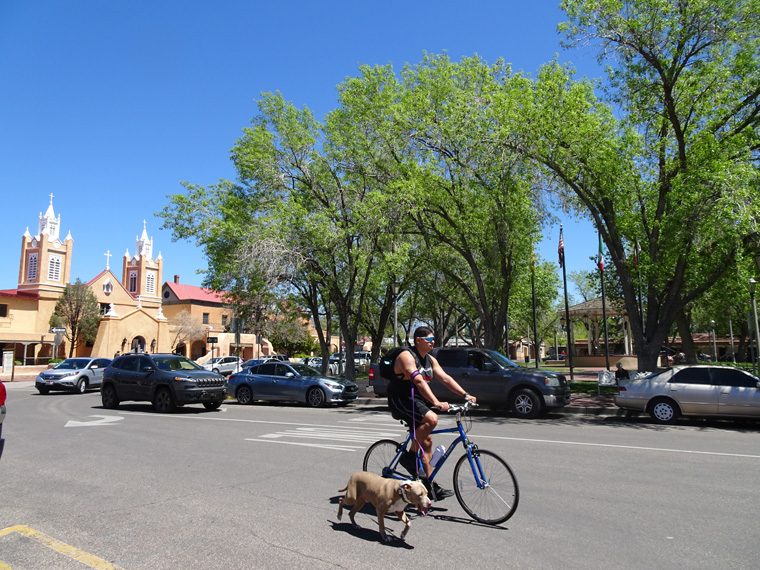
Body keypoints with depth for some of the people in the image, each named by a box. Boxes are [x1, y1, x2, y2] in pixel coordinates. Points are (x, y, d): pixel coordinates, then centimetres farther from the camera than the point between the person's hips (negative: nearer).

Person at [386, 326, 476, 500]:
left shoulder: (430, 360, 10)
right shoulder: (407, 356, -18)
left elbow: (445, 378, 4)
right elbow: (419, 381, -30)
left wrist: (465, 395, -7)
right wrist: (436, 402, -40)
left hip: (417, 401, 9)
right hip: (400, 401, -9)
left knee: (427, 441, 6)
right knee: (431, 419, -28)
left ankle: (430, 485, 14)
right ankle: (409, 456, -12)